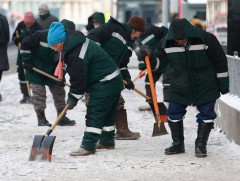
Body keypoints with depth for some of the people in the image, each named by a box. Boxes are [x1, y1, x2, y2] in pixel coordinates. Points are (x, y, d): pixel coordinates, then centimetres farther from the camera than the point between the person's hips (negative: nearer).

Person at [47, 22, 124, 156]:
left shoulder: (76, 54, -25)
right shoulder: (76, 43, 8)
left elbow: (79, 79, -20)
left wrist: (73, 98, -8)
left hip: (105, 83, -11)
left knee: (94, 113, -12)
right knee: (107, 114, 20)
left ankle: (88, 146, -15)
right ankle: (107, 141, 32)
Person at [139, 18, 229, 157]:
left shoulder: (206, 39, -19)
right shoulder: (168, 43, -10)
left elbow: (220, 61, -10)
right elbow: (160, 62, -2)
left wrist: (224, 84, -6)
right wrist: (150, 57, -25)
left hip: (206, 86, -3)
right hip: (180, 86, 3)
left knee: (206, 114, -1)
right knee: (174, 113, 5)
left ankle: (201, 145, 12)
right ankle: (178, 144, 20)